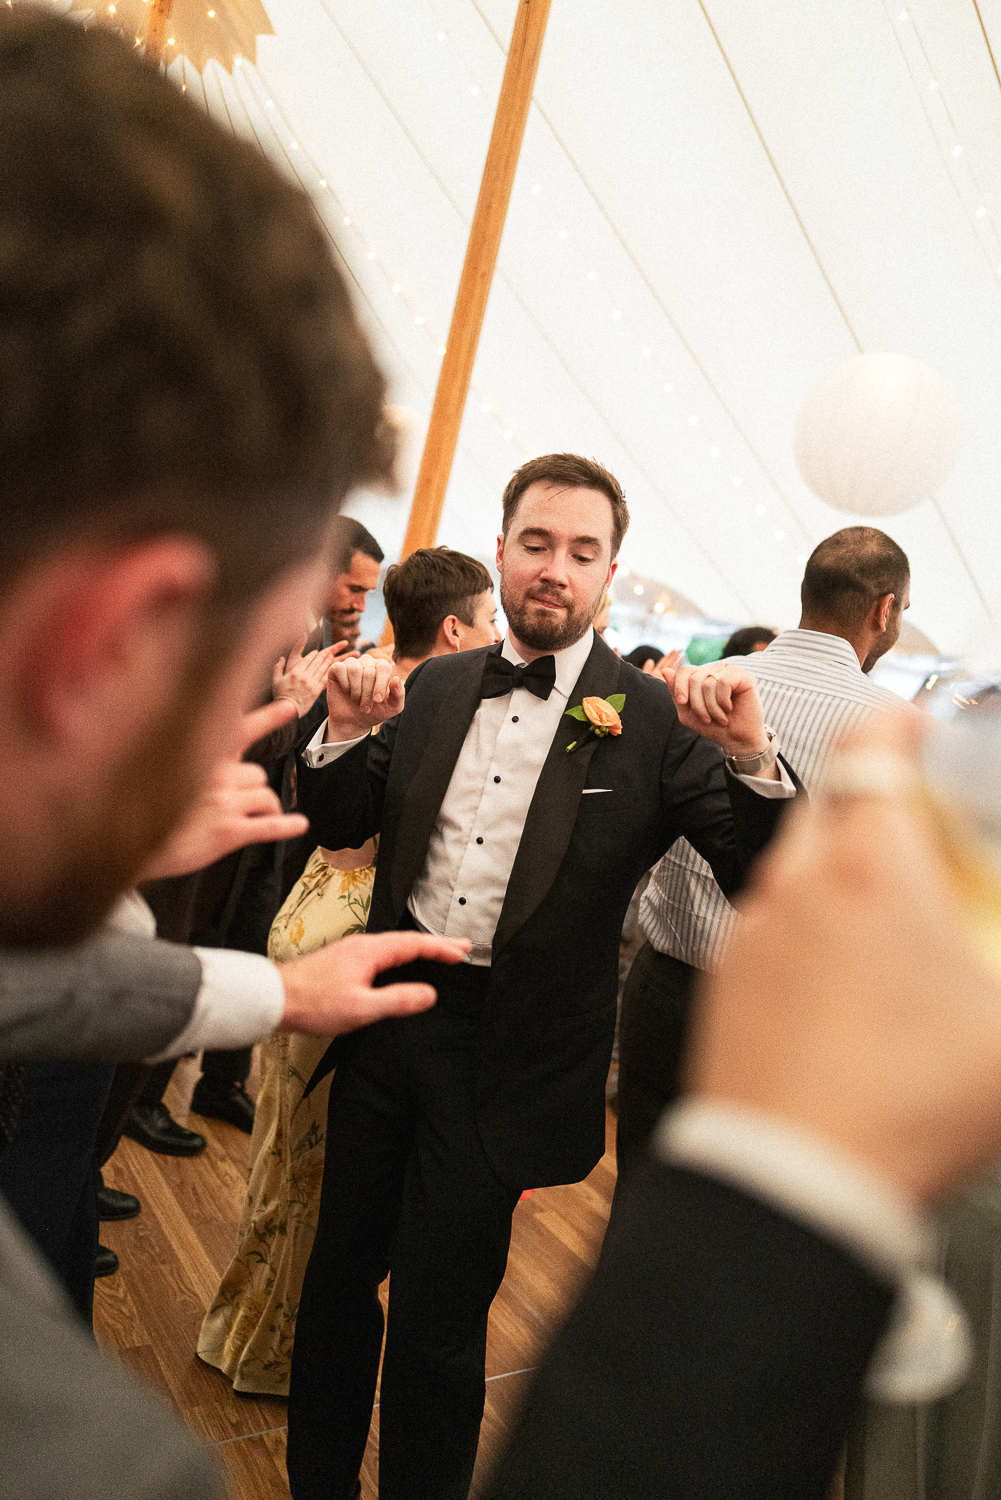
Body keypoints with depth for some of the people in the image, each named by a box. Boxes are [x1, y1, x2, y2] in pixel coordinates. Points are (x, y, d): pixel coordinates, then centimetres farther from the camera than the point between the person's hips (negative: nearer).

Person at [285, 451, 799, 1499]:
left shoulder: (655, 723, -10)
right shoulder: (433, 689, 3)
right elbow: (339, 827, 11)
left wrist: (753, 759, -30)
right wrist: (346, 731, -9)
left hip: (507, 1061, -4)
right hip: (390, 1019, 5)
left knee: (439, 1316, 11)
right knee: (339, 1268, 20)